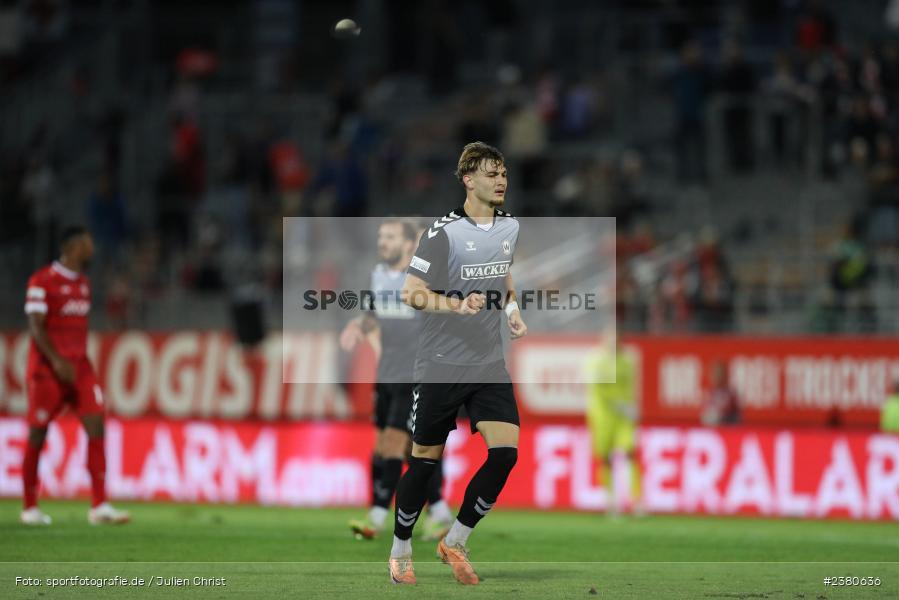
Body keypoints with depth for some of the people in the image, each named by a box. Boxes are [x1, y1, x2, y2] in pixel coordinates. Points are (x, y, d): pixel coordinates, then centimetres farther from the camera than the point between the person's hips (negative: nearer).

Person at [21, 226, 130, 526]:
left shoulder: (83, 284, 14)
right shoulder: (42, 281, -9)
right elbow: (36, 326, -14)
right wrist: (57, 361, -24)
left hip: (79, 366, 6)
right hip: (47, 367, -6)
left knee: (96, 427, -8)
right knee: (38, 435, 1)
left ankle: (99, 506, -11)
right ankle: (29, 507, 14)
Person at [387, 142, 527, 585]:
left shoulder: (509, 227, 5)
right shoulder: (444, 232, -15)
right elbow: (411, 292, -17)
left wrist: (512, 308, 10)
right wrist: (457, 304, -32)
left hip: (489, 364, 5)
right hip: (440, 365, -5)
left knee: (505, 451, -11)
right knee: (425, 461, 3)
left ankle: (455, 542, 6)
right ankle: (400, 552, 23)